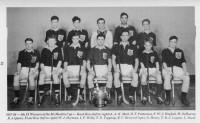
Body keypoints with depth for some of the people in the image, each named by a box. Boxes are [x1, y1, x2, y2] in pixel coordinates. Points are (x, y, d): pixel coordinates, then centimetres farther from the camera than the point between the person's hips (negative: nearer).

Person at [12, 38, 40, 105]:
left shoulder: (36, 53, 11)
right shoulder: (21, 53, 16)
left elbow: (37, 64, 8)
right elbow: (19, 63, 12)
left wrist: (33, 71, -9)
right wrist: (18, 71, -6)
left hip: (33, 70, -2)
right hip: (23, 70, 2)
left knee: (31, 77, -38)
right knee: (16, 77, -31)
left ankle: (31, 97, -34)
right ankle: (16, 97, -25)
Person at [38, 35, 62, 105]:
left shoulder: (58, 49, 11)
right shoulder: (44, 50, 11)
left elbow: (60, 61, 6)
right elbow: (41, 62, 8)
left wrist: (56, 69, -7)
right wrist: (43, 70, -7)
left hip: (55, 68, -1)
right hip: (46, 68, 1)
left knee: (55, 76, -33)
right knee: (41, 77, -29)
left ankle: (57, 96, -28)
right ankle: (41, 97, -21)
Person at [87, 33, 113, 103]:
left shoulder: (107, 50, 9)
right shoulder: (92, 50, 9)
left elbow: (109, 62, 4)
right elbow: (88, 62, 8)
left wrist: (109, 71, -13)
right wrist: (90, 70, -10)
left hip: (104, 68, 0)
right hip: (94, 68, 0)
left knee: (110, 77, -31)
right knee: (89, 77, -31)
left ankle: (108, 96, -19)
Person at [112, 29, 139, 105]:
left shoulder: (133, 47, 15)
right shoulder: (116, 47, 14)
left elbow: (136, 60, 13)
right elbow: (113, 59, 5)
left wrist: (135, 69, -4)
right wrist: (115, 68, -12)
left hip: (130, 67, 0)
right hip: (119, 66, 0)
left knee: (135, 76, -32)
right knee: (116, 75, -34)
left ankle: (131, 95, -18)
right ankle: (119, 96, -21)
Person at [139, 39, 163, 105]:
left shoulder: (154, 53, 17)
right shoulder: (142, 54, 12)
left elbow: (157, 62, 14)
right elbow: (141, 63, 7)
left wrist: (157, 69, -1)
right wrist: (144, 70, -8)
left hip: (153, 69, 1)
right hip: (145, 70, -1)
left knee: (159, 77, -31)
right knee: (143, 78, -35)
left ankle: (158, 96, -20)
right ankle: (144, 97, -23)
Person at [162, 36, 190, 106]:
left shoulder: (180, 51, 21)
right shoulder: (165, 51, 15)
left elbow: (183, 62, 12)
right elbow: (164, 62, 3)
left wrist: (185, 70, -6)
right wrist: (167, 70, -15)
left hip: (178, 69, 2)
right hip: (168, 68, -2)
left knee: (187, 77, -28)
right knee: (167, 77, -37)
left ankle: (183, 97, -20)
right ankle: (168, 97, -26)